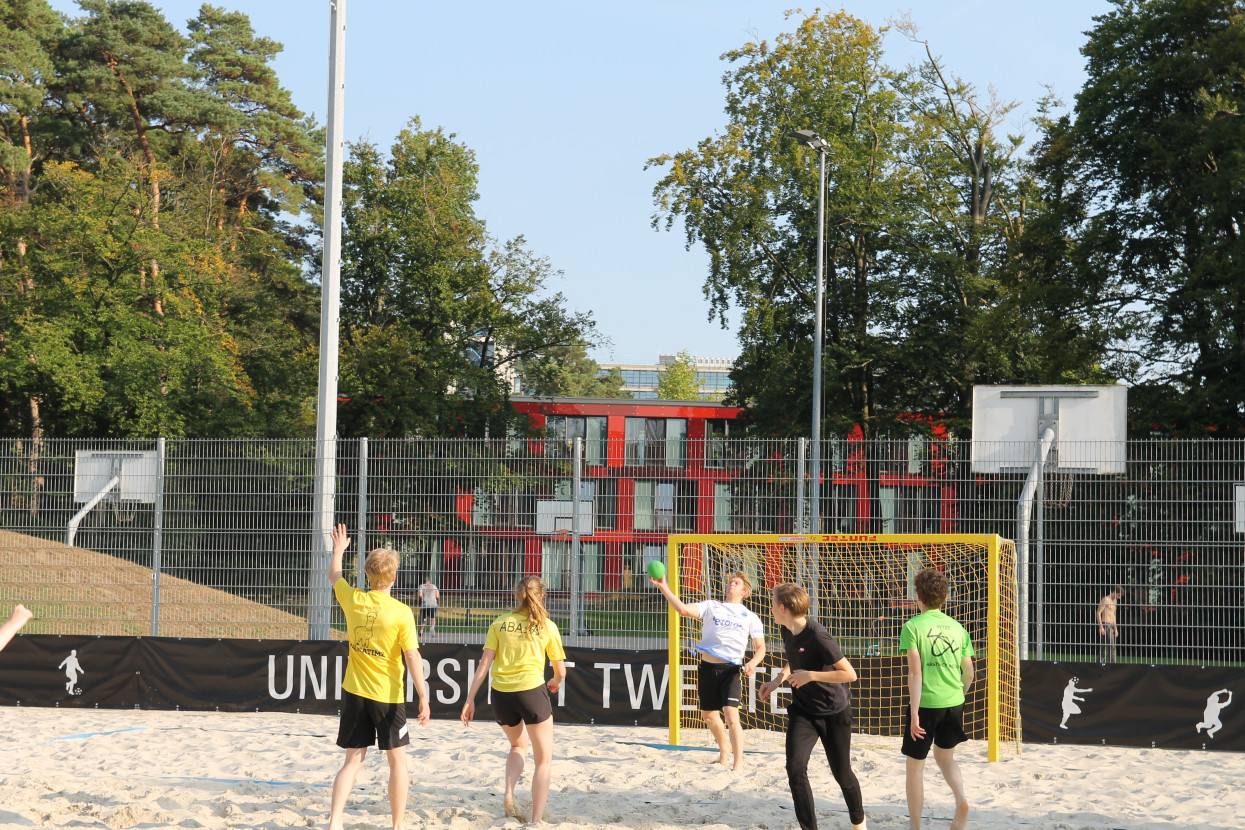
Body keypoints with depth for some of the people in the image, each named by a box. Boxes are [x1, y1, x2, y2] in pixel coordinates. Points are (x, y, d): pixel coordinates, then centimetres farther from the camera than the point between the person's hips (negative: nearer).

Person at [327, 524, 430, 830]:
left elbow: (333, 575, 18)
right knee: (397, 760, 9)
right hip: (388, 695, -4)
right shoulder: (401, 612, -15)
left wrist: (339, 549, 37)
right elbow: (412, 656, -16)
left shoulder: (353, 600, -3)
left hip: (354, 692, 4)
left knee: (353, 760, 9)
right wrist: (423, 697, -12)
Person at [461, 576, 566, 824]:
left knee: (519, 745, 30)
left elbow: (485, 663, -1)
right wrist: (556, 682, 31)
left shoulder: (500, 623, 7)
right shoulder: (547, 626, 4)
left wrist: (470, 699, 0)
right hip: (531, 692, -3)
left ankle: (508, 794, 9)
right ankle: (536, 819, 3)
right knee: (544, 760, 12)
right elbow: (561, 671, 8)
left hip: (501, 694, 3)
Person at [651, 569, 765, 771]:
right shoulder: (711, 606, 12)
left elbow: (760, 648, 8)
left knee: (730, 713, -18)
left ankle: (739, 764, -13)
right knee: (708, 715, 14)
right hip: (707, 667, 3)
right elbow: (683, 609, -2)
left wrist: (753, 663, -14)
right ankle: (724, 748, 41)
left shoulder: (750, 617, 10)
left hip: (731, 669, -3)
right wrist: (663, 587, -14)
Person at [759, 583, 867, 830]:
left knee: (841, 773, 10)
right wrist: (777, 681, 4)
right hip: (802, 710, 6)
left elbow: (850, 674, -26)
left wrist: (810, 675, -28)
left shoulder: (818, 636, -27)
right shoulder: (787, 631, -2)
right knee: (795, 767, -14)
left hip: (833, 712, -6)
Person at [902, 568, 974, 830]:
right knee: (944, 756, 24)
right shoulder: (956, 627, 6)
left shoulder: (913, 626, -8)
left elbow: (915, 671, -15)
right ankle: (961, 799, -1)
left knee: (915, 765, 10)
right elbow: (969, 671, 8)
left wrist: (914, 712, -15)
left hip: (925, 702, -4)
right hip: (953, 702, 5)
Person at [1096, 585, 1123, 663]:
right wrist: (1101, 627, -20)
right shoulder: (1105, 600, -8)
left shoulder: (1114, 601, 20)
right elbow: (1098, 613, -14)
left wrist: (1115, 629, 24)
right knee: (1111, 647, -16)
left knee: (1104, 649, 7)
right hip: (1105, 626, -9)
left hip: (1111, 627, 9)